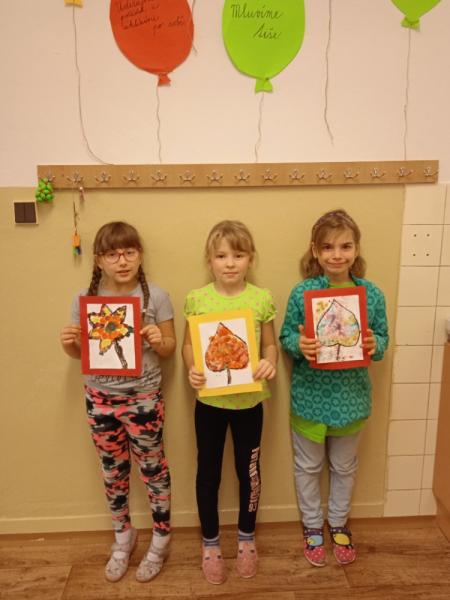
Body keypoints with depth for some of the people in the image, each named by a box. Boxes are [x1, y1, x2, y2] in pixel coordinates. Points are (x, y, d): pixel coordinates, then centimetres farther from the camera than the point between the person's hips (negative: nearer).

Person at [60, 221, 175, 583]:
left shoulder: (156, 296, -11)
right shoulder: (84, 298, -5)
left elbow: (170, 349, -2)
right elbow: (80, 354, 5)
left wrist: (158, 341, -24)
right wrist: (68, 344, -17)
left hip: (144, 397, -2)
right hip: (100, 398, 3)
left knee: (153, 467, 12)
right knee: (113, 471, 18)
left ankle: (161, 539, 34)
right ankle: (123, 536, 40)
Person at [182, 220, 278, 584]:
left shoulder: (262, 299, -7)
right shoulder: (197, 299, -7)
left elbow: (270, 344, 1)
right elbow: (188, 345, 0)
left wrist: (270, 363, -21)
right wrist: (192, 369, -20)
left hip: (249, 400, 0)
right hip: (210, 400, 0)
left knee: (248, 470, 16)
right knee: (208, 472, 14)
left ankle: (246, 538, 40)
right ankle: (210, 543, 36)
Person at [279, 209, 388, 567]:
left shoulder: (373, 294, -9)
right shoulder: (302, 292, -14)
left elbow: (382, 340, -1)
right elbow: (286, 337, -7)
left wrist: (374, 345, -23)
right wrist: (299, 345, -28)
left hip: (351, 397, 2)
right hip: (310, 396, -1)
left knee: (345, 467, 22)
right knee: (309, 466, 18)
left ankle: (339, 523, 46)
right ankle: (312, 526, 42)